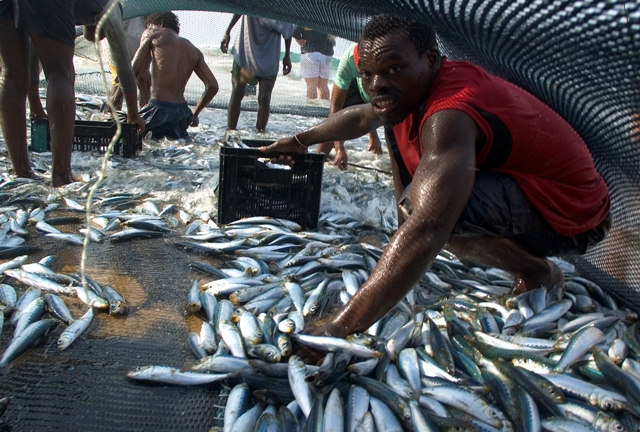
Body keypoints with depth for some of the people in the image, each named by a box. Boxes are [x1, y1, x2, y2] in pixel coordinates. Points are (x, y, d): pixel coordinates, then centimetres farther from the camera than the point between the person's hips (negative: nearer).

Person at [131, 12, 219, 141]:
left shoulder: (153, 33, 6)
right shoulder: (194, 50, 16)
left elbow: (133, 71, 2)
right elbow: (212, 86, 8)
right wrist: (195, 114, 20)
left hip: (159, 108, -6)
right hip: (182, 113, 6)